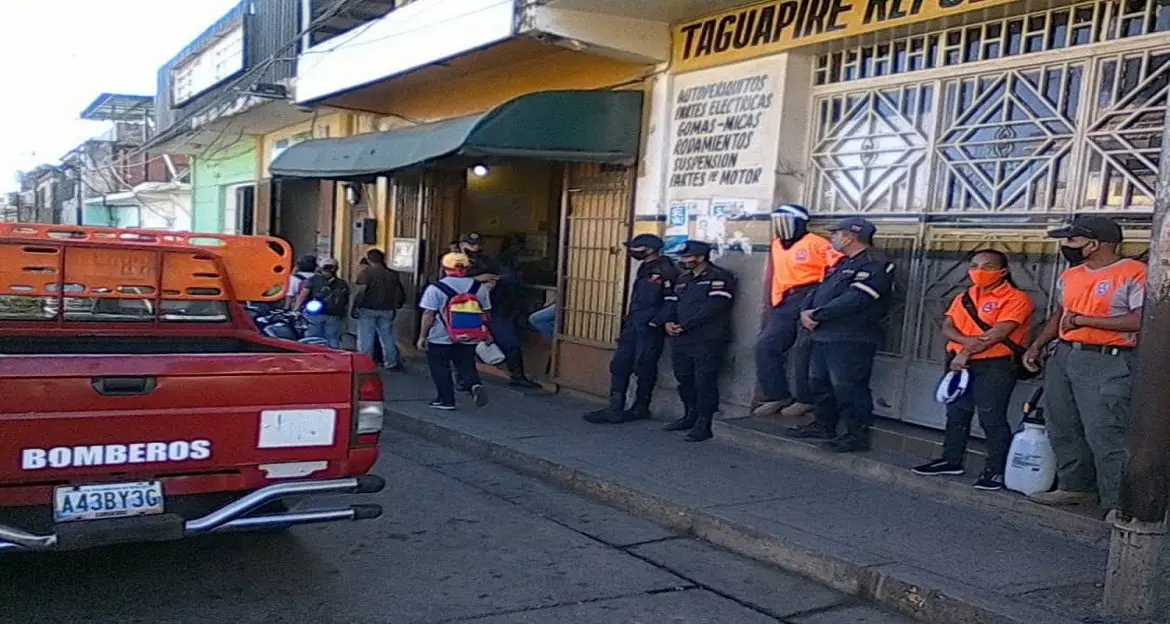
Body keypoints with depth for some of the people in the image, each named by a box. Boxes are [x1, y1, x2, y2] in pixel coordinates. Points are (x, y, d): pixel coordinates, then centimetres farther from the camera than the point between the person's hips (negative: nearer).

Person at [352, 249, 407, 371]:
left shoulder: (366, 272, -8)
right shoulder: (392, 274, 7)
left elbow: (361, 291, -17)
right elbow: (400, 294, 9)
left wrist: (355, 307, -11)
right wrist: (396, 306, 21)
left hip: (368, 309, -4)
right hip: (387, 310, 4)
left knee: (365, 338, 2)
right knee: (387, 337, 15)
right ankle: (391, 363, 21)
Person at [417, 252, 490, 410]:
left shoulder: (435, 288, -10)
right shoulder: (479, 288, 3)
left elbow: (428, 314, -11)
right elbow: (485, 313, 9)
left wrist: (422, 336, -4)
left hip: (440, 339, -4)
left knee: (440, 369, 10)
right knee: (466, 366, 14)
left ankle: (446, 400, 12)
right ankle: (475, 384, -12)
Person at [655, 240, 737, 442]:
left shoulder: (719, 277, -5)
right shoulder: (683, 279, 21)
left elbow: (713, 307, -16)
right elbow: (671, 302, 17)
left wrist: (685, 325, -17)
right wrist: (667, 322, -4)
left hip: (708, 340, -8)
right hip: (681, 340, 8)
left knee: (705, 382, -7)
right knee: (684, 380, 13)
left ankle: (703, 424, -2)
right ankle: (691, 416, 28)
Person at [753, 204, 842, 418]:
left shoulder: (815, 243, -6)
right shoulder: (776, 245, 17)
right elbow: (771, 277, 23)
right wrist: (769, 306, 22)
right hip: (785, 305, 8)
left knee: (804, 352, -4)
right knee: (766, 346, -1)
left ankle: (805, 400, 8)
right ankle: (777, 396, 6)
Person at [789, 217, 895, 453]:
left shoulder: (875, 264, -13)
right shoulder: (843, 263, 21)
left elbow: (855, 300, -24)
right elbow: (820, 288, 18)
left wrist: (817, 314, -18)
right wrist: (805, 310, -4)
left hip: (851, 338, -10)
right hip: (824, 334, 10)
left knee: (847, 387, -8)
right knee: (819, 381, 16)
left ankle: (858, 434, 1)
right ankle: (824, 425, 29)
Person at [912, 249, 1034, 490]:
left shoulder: (1016, 299, -8)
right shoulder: (964, 297, 14)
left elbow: (999, 333, -18)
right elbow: (947, 327, 4)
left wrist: (966, 353, -15)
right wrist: (966, 341, -18)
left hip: (995, 366, -7)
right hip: (960, 364, 8)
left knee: (992, 418, -7)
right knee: (956, 414, 14)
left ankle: (996, 470, -1)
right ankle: (952, 460, 26)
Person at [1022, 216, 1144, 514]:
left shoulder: (1134, 274, -11)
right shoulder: (1069, 276, 14)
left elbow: (1141, 321, -21)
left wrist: (1084, 320, -17)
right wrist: (1037, 345, 16)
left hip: (1107, 363, -8)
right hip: (1063, 357, 8)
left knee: (1104, 436, -12)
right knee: (1064, 431, 14)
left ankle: (1119, 504, -5)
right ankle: (1076, 486, 28)